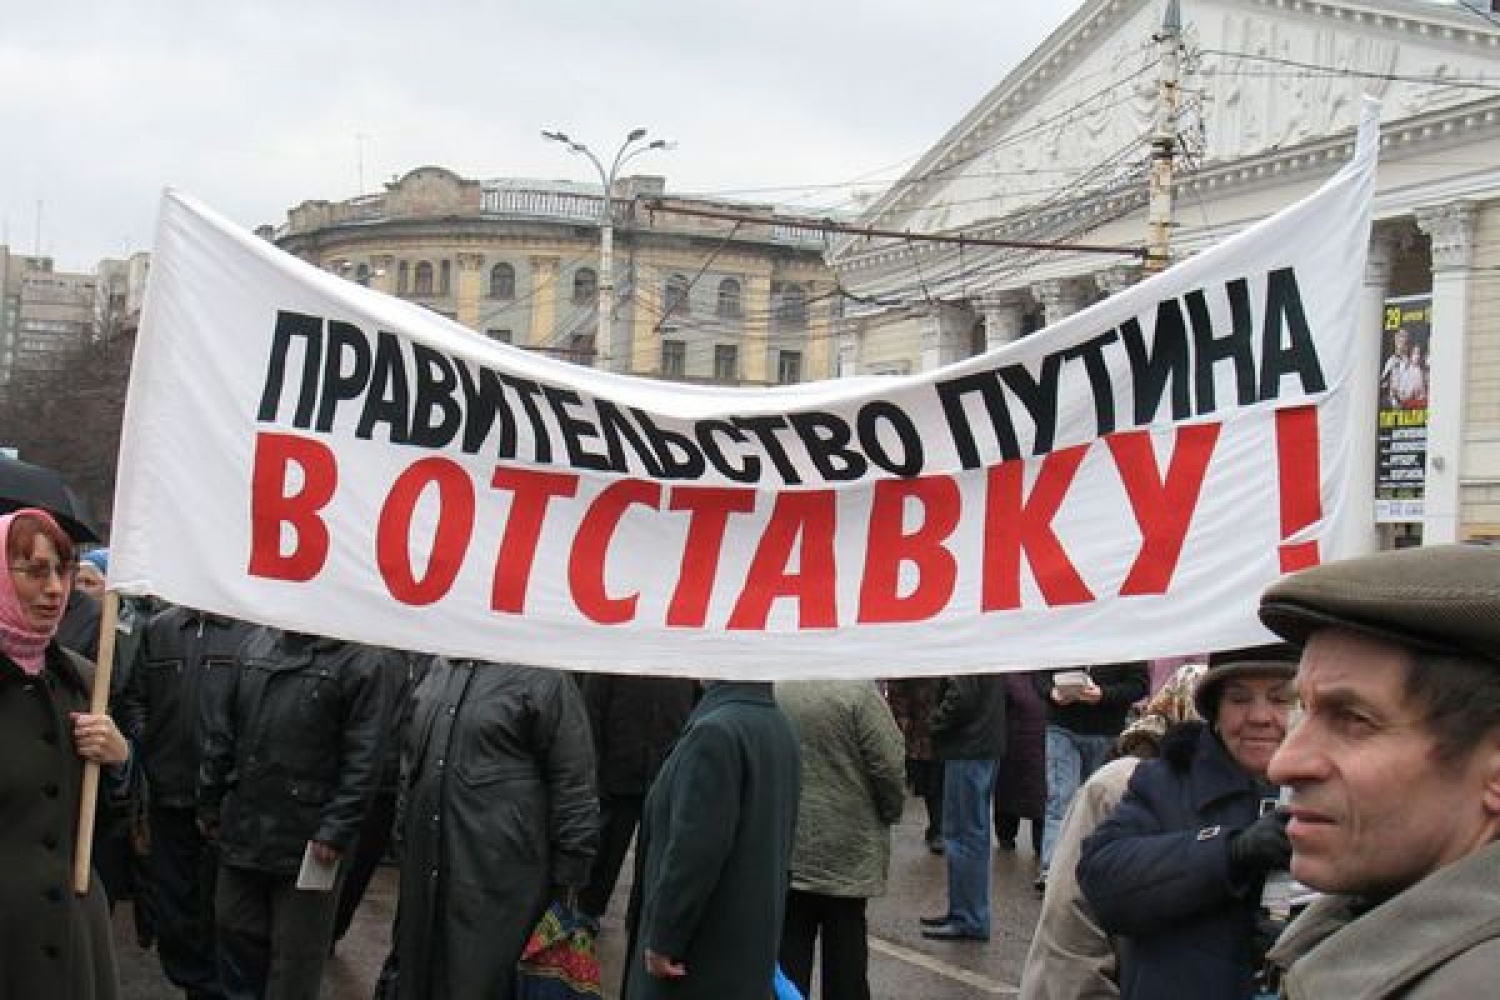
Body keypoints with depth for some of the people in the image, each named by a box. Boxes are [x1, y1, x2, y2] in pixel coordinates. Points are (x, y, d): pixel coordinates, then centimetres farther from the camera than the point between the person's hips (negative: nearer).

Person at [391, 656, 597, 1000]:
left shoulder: (545, 677, -10)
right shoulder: (439, 667, 11)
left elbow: (573, 784, -9)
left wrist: (568, 880, -9)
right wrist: (404, 835, 21)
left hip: (497, 879, -6)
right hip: (423, 870, 6)